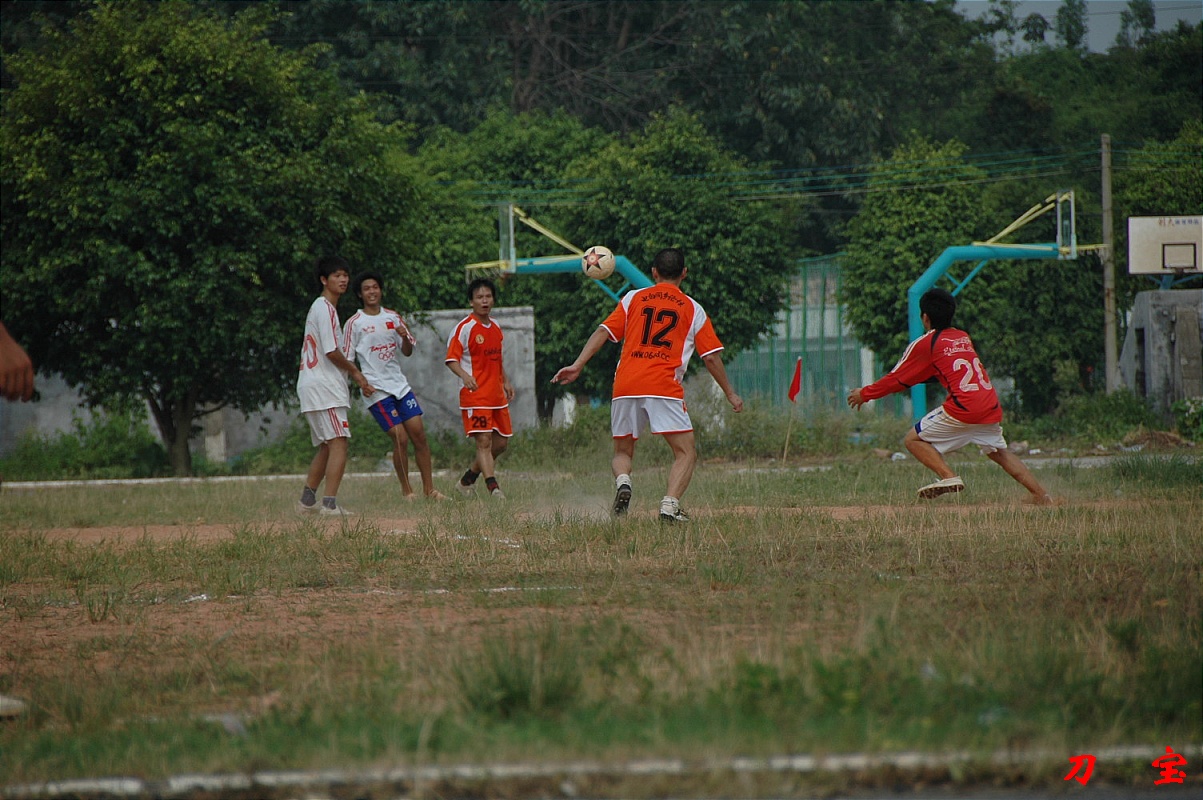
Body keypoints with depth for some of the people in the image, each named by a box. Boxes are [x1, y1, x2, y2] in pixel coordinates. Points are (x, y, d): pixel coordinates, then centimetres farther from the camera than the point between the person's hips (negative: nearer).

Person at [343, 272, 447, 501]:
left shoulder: (393, 318, 11)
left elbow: (408, 352, 14)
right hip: (376, 389, -5)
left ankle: (429, 488, 8)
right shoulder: (354, 323, -3)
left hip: (400, 384, 5)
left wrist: (404, 337, -7)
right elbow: (346, 360, -3)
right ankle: (406, 490, 3)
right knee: (400, 438, -11)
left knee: (419, 433, 0)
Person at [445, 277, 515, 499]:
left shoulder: (496, 327, 13)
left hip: (496, 395, 8)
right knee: (484, 441, -13)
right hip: (475, 395, -8)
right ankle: (493, 487, -17)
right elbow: (451, 359, -13)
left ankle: (467, 480, 23)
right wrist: (464, 375, -30)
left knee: (501, 443, 10)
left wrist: (505, 381, 20)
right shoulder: (465, 327, -9)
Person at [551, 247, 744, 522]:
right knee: (686, 452, 1)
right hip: (664, 386, -2)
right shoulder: (693, 309, 12)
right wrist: (730, 394, 19)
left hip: (624, 386, 3)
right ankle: (670, 504, -22)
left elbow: (603, 332, 6)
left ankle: (622, 481, -16)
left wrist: (577, 365, 5)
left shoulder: (633, 299, 16)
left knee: (623, 452, 17)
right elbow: (711, 357, 10)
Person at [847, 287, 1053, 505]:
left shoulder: (925, 344, 2)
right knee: (999, 452, 26)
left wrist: (865, 394, 21)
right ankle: (1042, 496, 18)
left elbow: (896, 380, 8)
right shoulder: (964, 338, 22)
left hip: (963, 408, -7)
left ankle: (949, 477, -14)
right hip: (991, 409, 7)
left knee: (914, 440, 4)